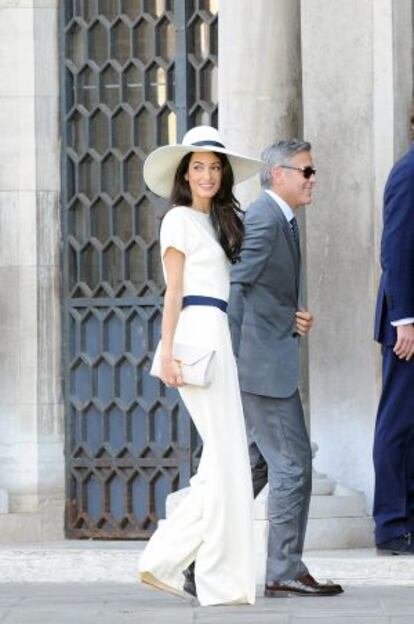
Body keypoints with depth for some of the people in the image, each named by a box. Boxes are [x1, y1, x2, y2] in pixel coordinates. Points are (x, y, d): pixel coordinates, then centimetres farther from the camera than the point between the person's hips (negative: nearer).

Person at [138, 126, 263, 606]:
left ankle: (164, 560, 8)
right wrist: (168, 352, -14)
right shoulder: (180, 219, -1)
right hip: (198, 337, -8)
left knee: (225, 462, 4)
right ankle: (222, 580, -4)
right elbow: (173, 290, -7)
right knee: (226, 458, -8)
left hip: (219, 340, 8)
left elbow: (224, 290, 17)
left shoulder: (218, 222, 23)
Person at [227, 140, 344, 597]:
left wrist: (295, 319, 4)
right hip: (262, 363, -10)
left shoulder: (281, 220, 19)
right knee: (292, 465, -7)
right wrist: (228, 361, -23)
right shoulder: (265, 218, -14)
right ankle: (284, 572, -2)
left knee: (257, 465, 15)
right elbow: (234, 287, -20)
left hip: (268, 362, 10)